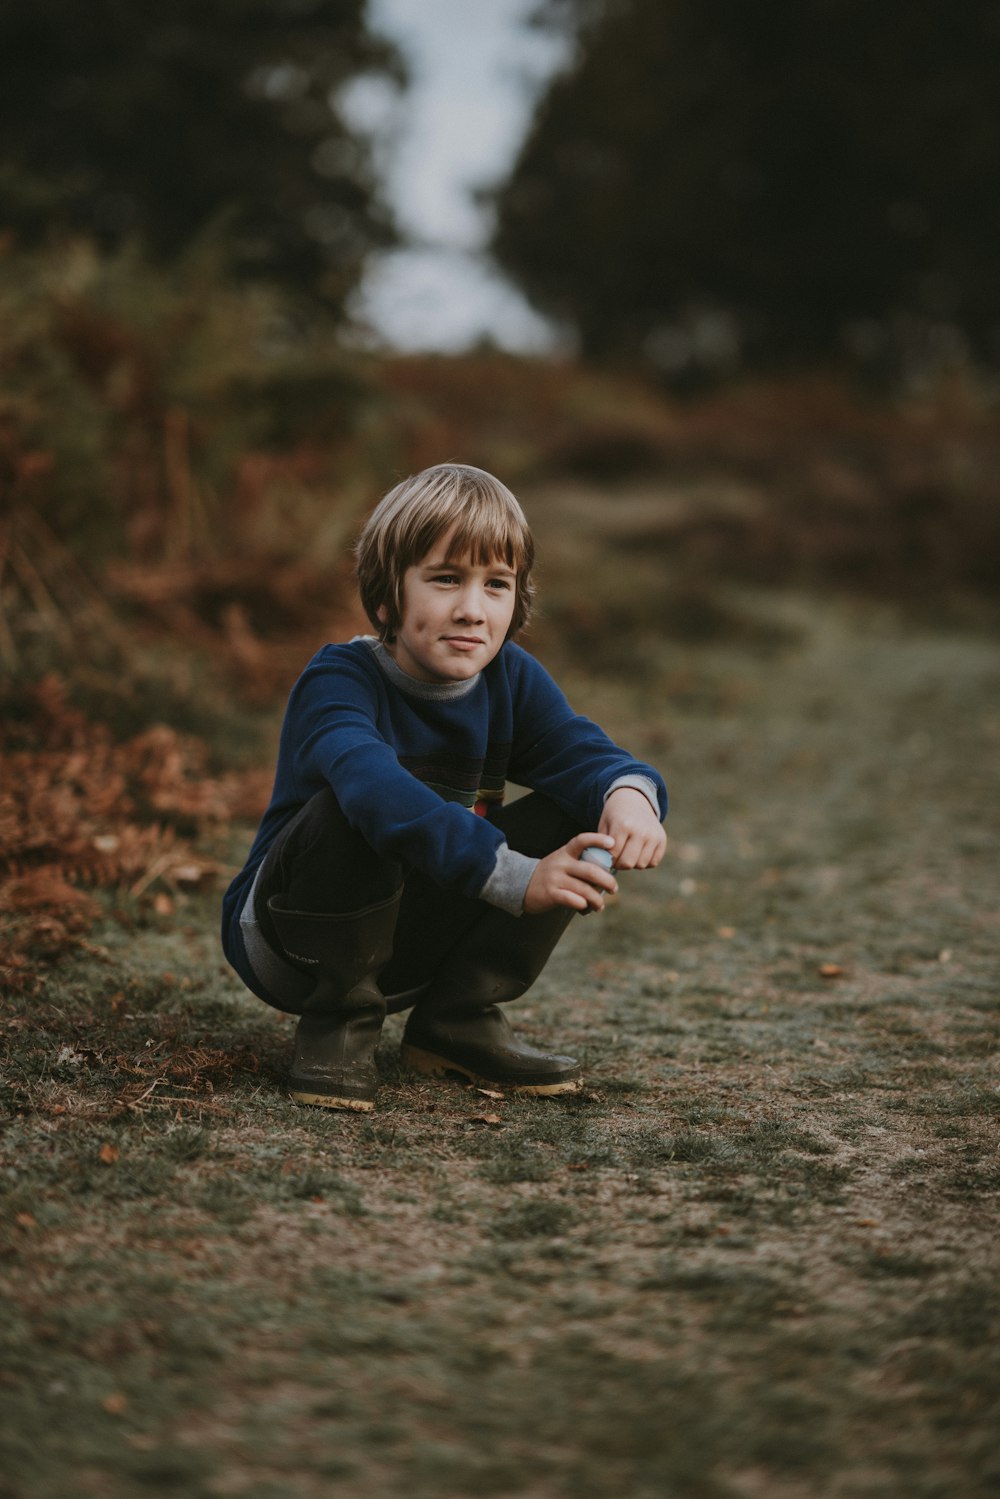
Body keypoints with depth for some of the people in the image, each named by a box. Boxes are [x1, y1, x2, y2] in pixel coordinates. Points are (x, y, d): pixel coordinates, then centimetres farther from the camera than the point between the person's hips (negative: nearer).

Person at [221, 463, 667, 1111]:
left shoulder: (511, 680, -3)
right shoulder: (339, 681, -24)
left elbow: (584, 752, -18)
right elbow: (374, 785, -44)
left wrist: (629, 792, -44)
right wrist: (511, 876, -54)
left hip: (416, 945, 6)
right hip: (286, 940, -5)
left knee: (572, 817, -12)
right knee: (349, 818, -36)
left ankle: (459, 1022, 0)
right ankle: (338, 1024, -13)